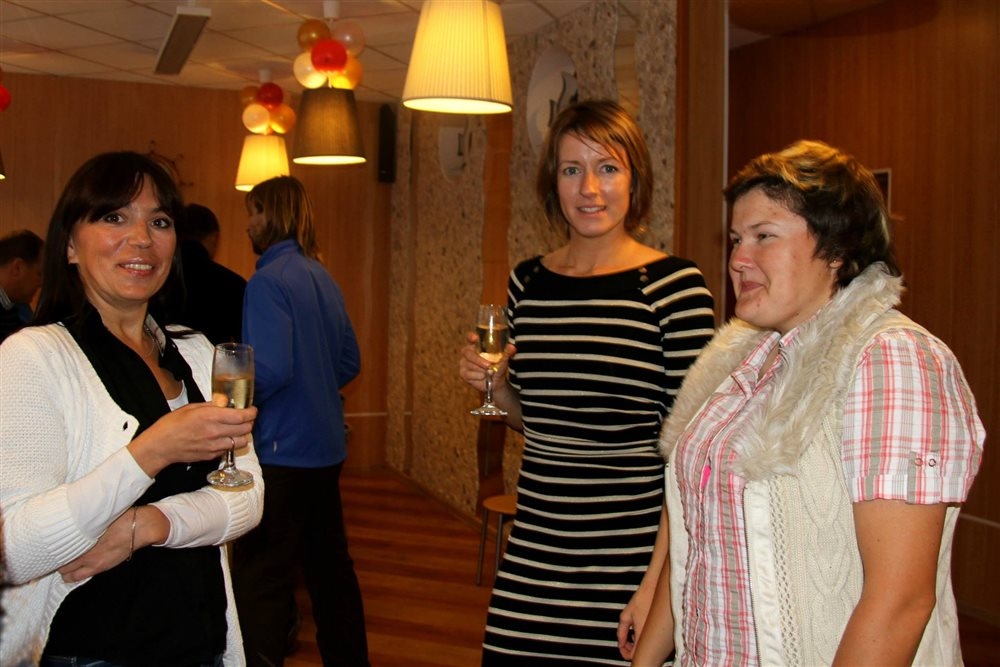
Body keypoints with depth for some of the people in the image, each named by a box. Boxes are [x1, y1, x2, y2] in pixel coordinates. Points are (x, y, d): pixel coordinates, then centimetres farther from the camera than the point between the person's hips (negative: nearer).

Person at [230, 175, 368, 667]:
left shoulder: (269, 281, -14)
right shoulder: (323, 277, 10)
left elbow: (272, 369, -23)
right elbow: (350, 361, 14)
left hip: (281, 450, -9)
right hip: (327, 447, 9)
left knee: (261, 577, -3)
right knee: (329, 563, 19)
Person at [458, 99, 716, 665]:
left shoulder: (675, 285, -10)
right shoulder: (527, 282, 7)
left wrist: (664, 579, -16)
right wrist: (494, 383, -4)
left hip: (631, 554, -5)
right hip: (535, 551, 5)